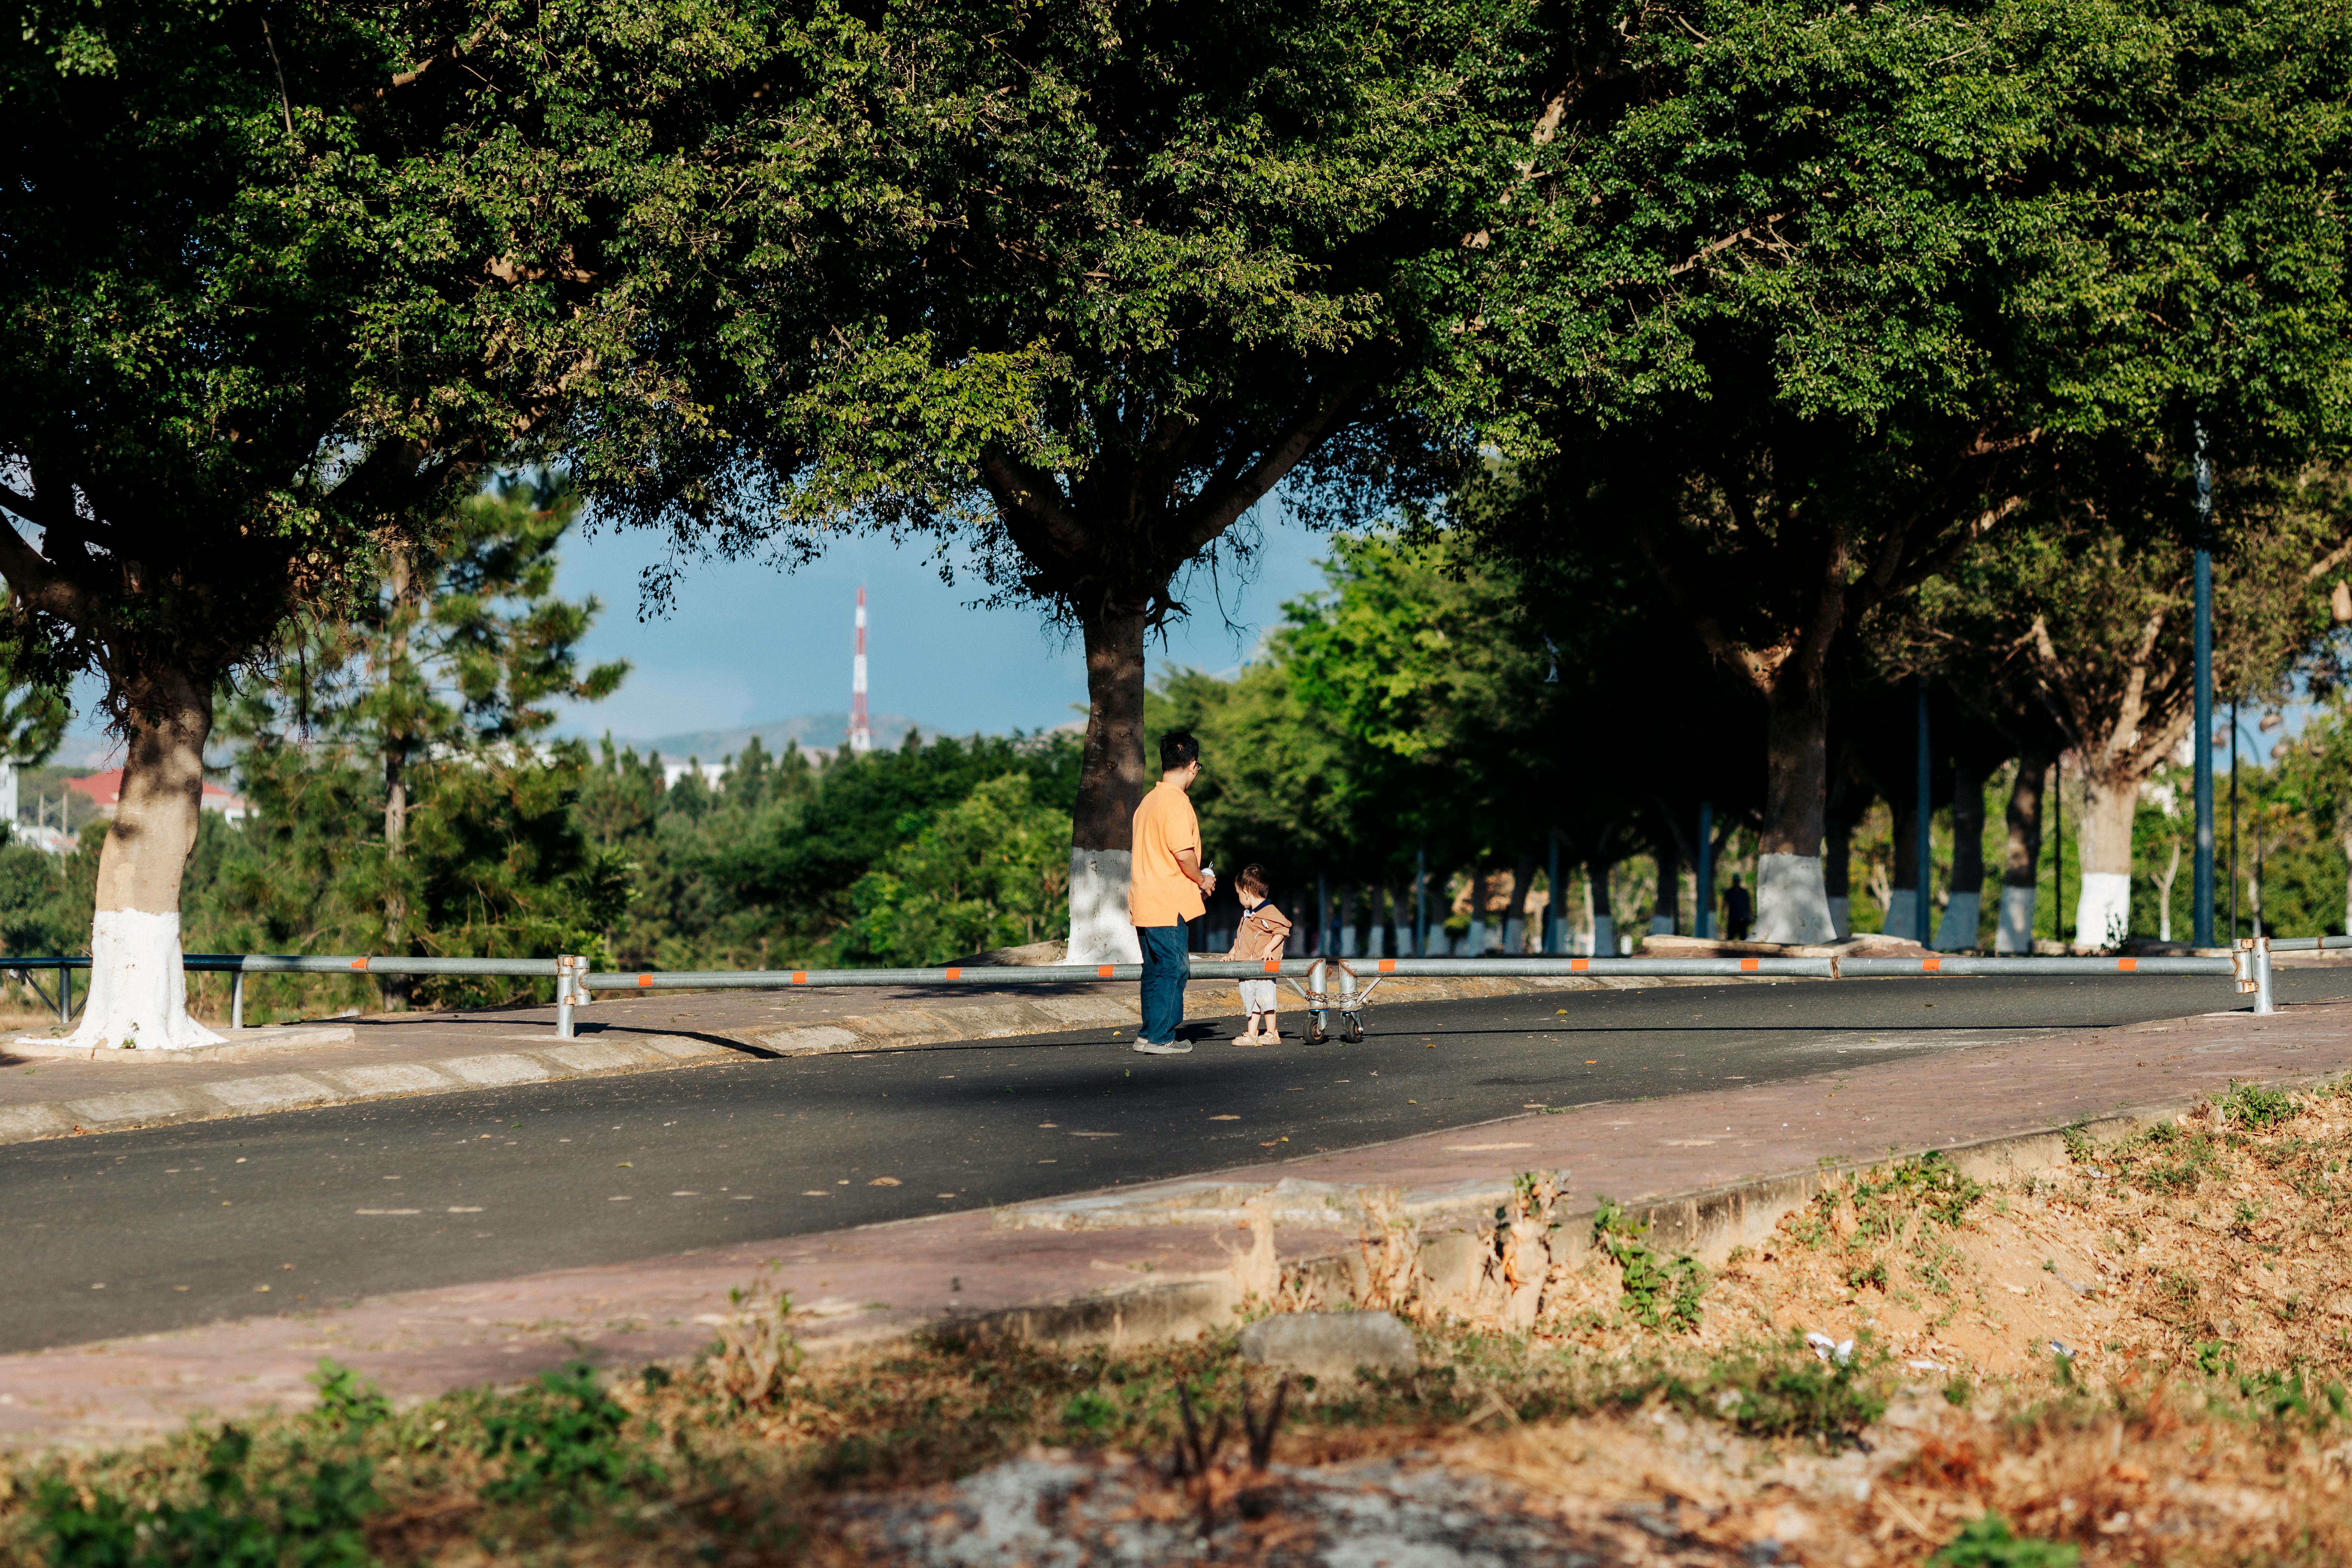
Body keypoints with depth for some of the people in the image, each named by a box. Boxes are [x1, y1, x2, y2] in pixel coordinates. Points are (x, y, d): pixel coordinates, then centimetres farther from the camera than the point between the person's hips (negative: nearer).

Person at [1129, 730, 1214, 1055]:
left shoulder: (1149, 800, 15)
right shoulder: (1176, 802, -14)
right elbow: (1183, 852, -21)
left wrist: (1195, 877, 21)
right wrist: (1202, 880, -3)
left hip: (1144, 903, 9)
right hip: (1167, 903, -9)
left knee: (1156, 970, 14)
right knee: (1173, 969, -3)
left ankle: (1150, 1033, 18)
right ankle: (1158, 1037, -3)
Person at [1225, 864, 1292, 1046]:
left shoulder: (1269, 912, -13)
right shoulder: (1247, 915, 18)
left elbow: (1282, 931, -16)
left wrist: (1268, 949, -24)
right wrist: (1233, 953, 21)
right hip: (1247, 966, 9)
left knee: (1264, 997, -6)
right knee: (1250, 1000, 9)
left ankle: (1271, 1033, 3)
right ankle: (1251, 1034, 13)